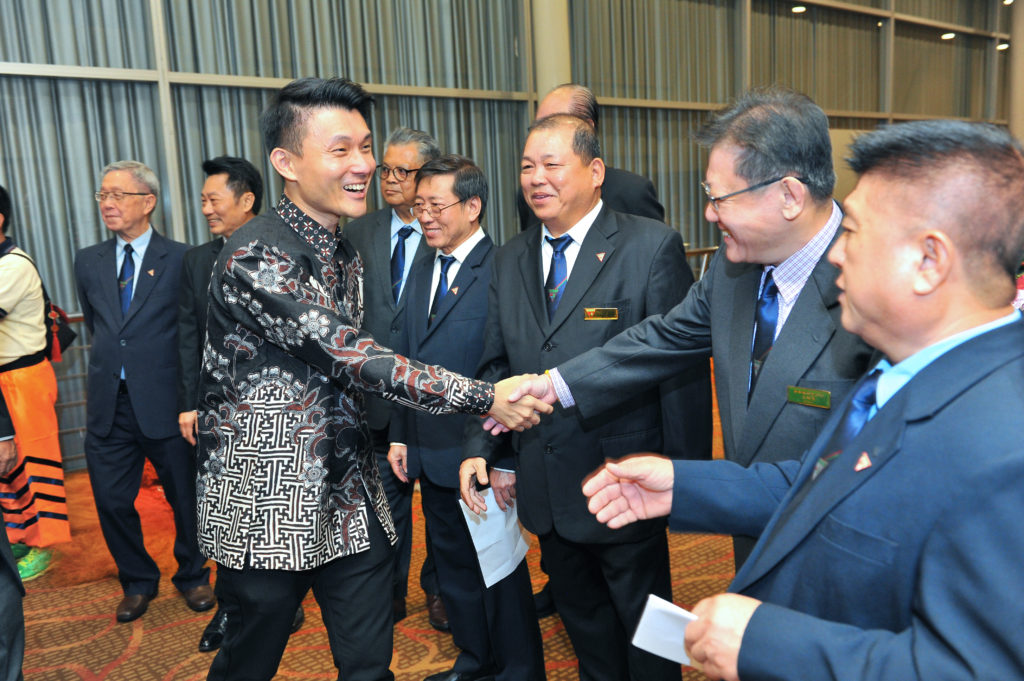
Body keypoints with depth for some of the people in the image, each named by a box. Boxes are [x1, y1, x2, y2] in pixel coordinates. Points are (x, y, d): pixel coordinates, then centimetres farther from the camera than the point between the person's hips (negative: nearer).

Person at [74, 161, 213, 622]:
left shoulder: (180, 259, -6)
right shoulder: (88, 262, 8)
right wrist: (114, 360, 14)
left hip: (165, 405, -4)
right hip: (108, 407, 4)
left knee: (186, 498, 10)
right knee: (112, 502, 11)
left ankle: (192, 576, 34)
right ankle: (137, 581, 35)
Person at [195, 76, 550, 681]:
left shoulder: (346, 254, 9)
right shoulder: (255, 257, -18)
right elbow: (351, 357, -25)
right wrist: (484, 398, -27)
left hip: (351, 499, 6)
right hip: (270, 503, -6)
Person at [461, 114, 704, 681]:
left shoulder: (653, 246, -12)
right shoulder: (510, 260, 6)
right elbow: (495, 366, 10)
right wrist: (481, 449, 1)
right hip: (544, 486, 5)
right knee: (582, 620, 25)